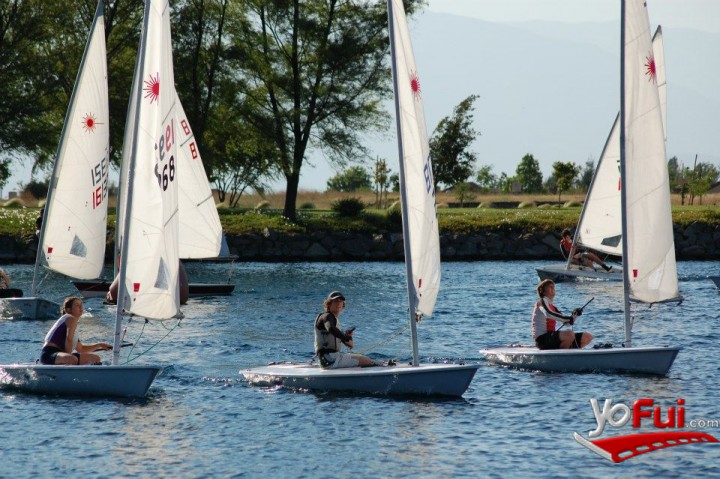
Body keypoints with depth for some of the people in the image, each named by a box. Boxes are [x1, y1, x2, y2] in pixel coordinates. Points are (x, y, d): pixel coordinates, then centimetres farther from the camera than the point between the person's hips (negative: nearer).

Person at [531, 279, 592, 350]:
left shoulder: (552, 307, 23)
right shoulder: (542, 301, -3)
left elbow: (568, 323, 20)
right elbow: (548, 314, -26)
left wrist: (574, 315, -1)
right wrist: (567, 318, -28)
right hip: (542, 338, -9)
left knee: (588, 337, 8)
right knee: (570, 334, -37)